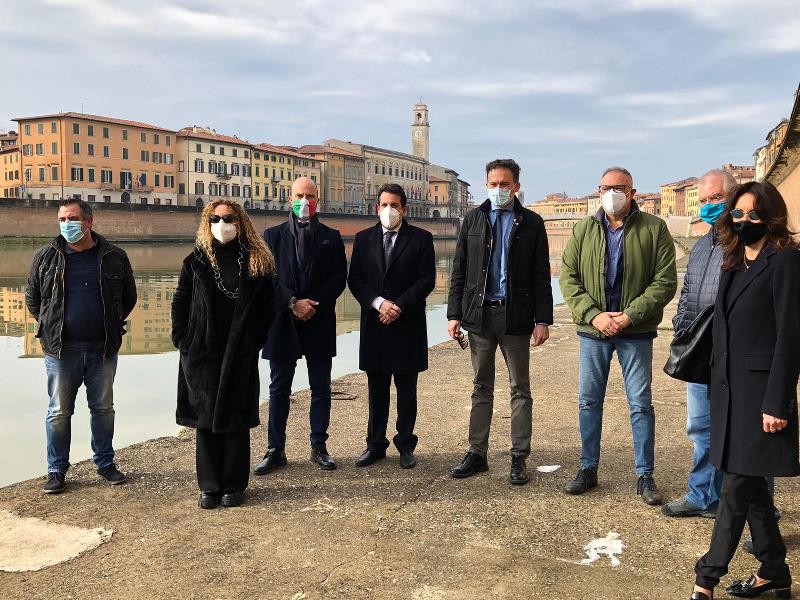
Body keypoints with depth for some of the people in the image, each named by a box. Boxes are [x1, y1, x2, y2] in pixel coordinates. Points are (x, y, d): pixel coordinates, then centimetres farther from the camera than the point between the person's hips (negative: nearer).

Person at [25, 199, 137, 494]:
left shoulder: (114, 257, 0)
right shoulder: (46, 256, 0)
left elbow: (129, 297, 12)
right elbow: (32, 297, 12)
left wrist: (112, 324, 9)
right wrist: (51, 326, 8)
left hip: (103, 348, 1)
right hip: (61, 349, 0)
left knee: (103, 408, 12)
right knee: (59, 411, 7)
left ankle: (105, 463, 25)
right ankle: (56, 470, 19)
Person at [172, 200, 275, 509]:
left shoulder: (257, 262, 3)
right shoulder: (196, 262, 4)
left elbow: (266, 307, 5)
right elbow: (179, 304, 7)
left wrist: (256, 342, -3)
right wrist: (183, 342, 0)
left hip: (241, 356, -1)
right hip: (202, 355, 1)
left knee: (236, 419, 5)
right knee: (206, 419, 6)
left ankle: (234, 485, 17)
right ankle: (209, 486, 17)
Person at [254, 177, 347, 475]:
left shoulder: (331, 237, 7)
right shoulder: (274, 235, 6)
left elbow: (339, 277, -1)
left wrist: (313, 304, -13)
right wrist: (293, 303, -15)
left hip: (320, 323, 1)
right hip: (283, 322, 0)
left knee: (321, 388, 7)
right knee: (279, 389, 6)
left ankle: (319, 447, 18)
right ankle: (275, 450, 15)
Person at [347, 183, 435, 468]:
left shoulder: (421, 238, 2)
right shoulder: (363, 239, 9)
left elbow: (427, 280, -5)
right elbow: (354, 280, 3)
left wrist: (399, 306, -13)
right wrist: (379, 303, -12)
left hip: (408, 325, -2)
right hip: (374, 324, 2)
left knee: (406, 390, 6)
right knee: (377, 389, 9)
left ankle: (405, 445, 16)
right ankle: (376, 445, 18)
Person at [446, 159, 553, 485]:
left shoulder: (531, 222, 3)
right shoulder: (473, 219, 8)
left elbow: (541, 275, 1)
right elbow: (459, 271, 7)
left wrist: (543, 320, -6)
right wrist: (454, 314, 0)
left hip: (515, 316, -2)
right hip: (479, 314, 2)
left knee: (520, 388, 5)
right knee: (481, 388, 10)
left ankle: (519, 458, 13)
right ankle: (477, 453, 19)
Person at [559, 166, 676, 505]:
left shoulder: (654, 229, -3)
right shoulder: (582, 230, 5)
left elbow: (665, 282, -7)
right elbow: (568, 278, 1)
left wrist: (630, 316, -16)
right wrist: (593, 314, -12)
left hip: (635, 331, -2)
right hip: (593, 329, 3)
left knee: (641, 404, 4)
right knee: (589, 401, 10)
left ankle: (645, 476, 16)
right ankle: (588, 470, 24)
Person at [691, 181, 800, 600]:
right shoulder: (734, 262, 14)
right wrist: (718, 389, 13)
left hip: (761, 389, -8)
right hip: (729, 388, 8)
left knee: (737, 488, -4)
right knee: (750, 485, 14)